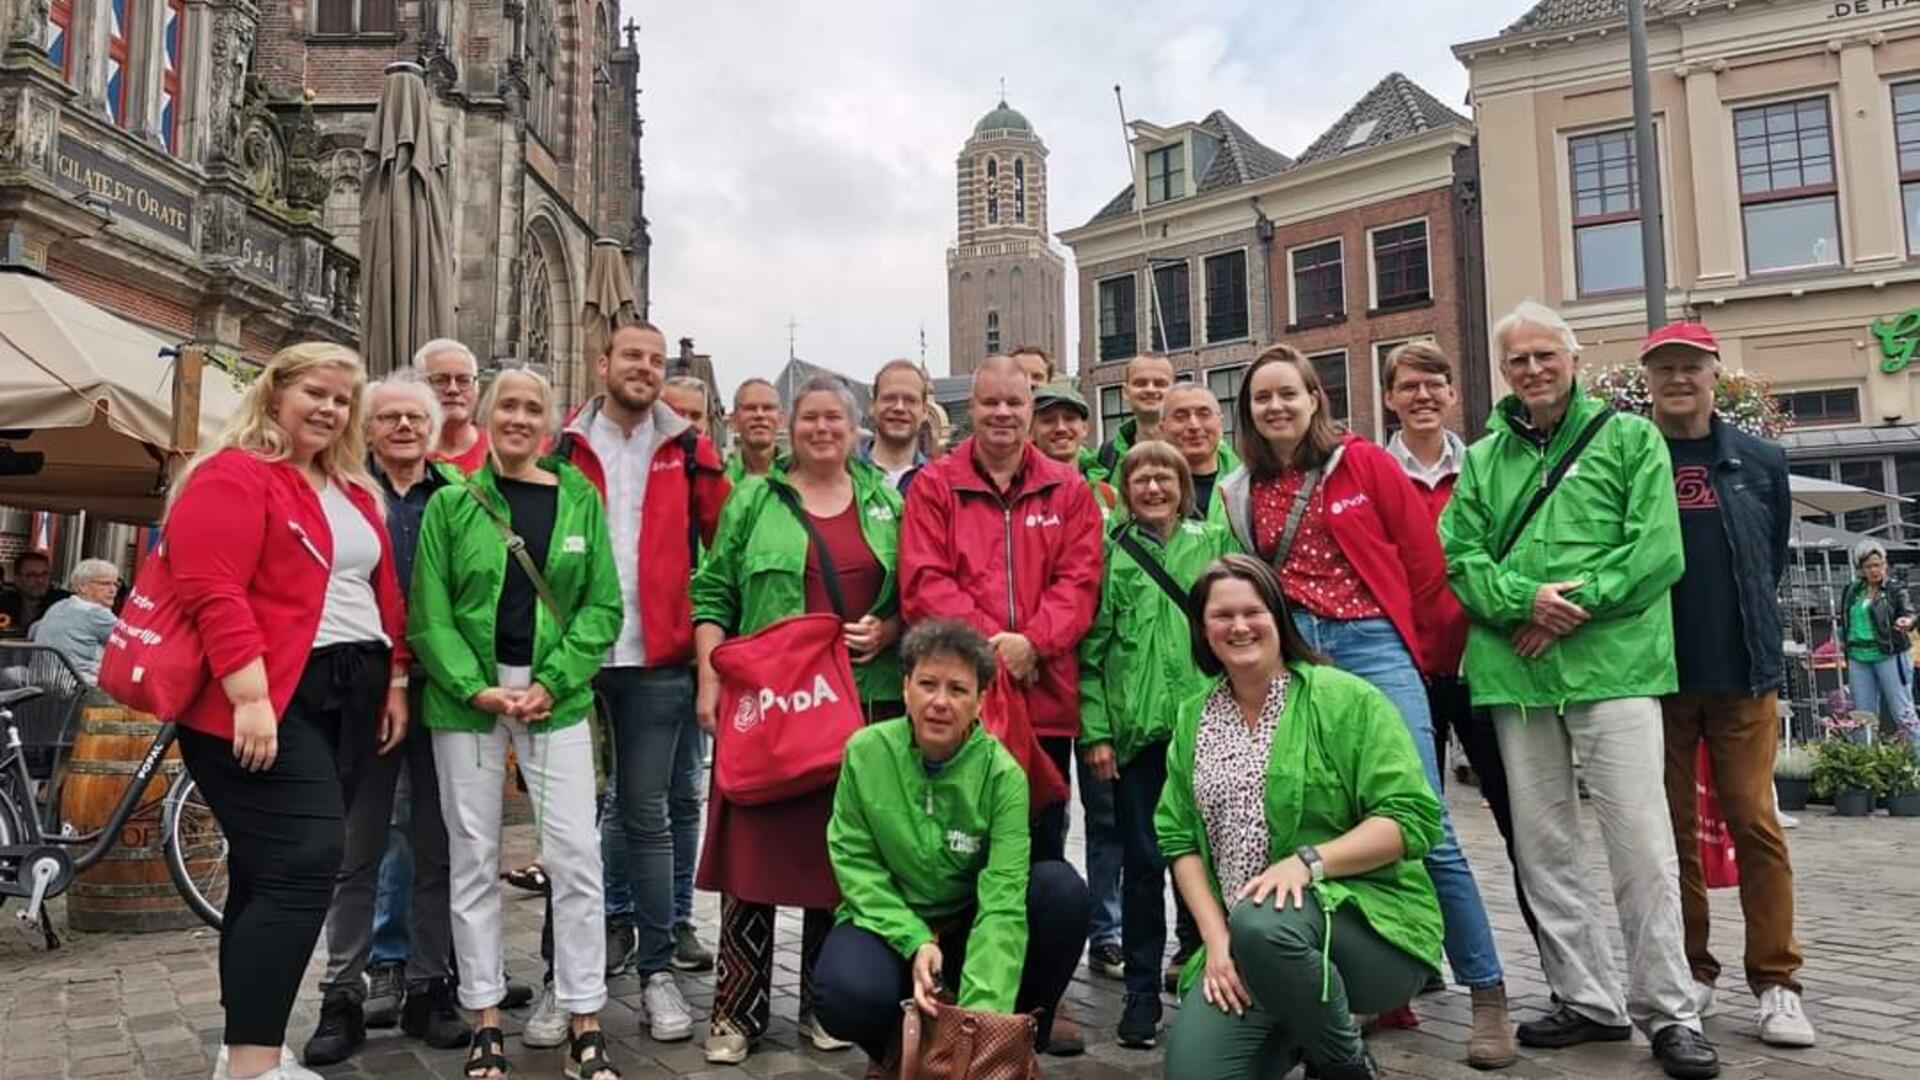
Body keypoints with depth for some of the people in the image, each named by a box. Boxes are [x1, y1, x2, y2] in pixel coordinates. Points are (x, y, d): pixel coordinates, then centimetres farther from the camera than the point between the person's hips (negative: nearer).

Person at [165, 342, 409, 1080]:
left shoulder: (355, 492, 19)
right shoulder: (231, 476, -6)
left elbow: (385, 593, 21)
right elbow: (213, 595, -17)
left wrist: (395, 681, 14)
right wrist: (251, 697, -23)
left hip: (345, 699, 8)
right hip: (266, 705, -8)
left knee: (274, 871, 12)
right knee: (305, 864, -15)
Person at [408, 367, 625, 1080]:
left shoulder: (580, 500, 5)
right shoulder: (451, 503, 3)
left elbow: (603, 606, 2)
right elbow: (428, 613, -1)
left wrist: (550, 683, -9)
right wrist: (477, 688, -12)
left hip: (557, 695, 0)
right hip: (466, 696, 0)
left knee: (576, 856, -2)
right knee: (474, 859, 7)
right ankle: (486, 1021, 20)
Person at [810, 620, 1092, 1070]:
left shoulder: (1003, 774, -18)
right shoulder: (865, 751, -14)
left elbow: (1003, 899, -25)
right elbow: (854, 860, -9)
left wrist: (983, 1009, -38)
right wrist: (915, 940, -23)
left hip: (969, 924, 1)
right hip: (887, 920, 0)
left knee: (1063, 888, -25)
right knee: (848, 993, -34)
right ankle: (895, 1051, 5)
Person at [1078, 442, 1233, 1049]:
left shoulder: (1215, 543, 8)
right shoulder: (1112, 554, 5)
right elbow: (1092, 648, 2)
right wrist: (1095, 731, -4)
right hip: (1135, 728, -1)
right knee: (1143, 861, 5)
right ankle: (1142, 991, 16)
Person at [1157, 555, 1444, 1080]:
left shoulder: (1346, 699, -5)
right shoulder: (1192, 719, 10)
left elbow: (1413, 818, -12)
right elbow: (1180, 840, 7)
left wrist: (1308, 861, -23)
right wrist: (1216, 938, -6)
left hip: (1365, 919, -4)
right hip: (1238, 938, 5)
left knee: (1265, 925, -37)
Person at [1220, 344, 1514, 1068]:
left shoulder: (1365, 464, 2)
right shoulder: (1239, 492, 11)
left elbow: (1424, 563, 4)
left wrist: (1422, 657, 7)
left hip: (1372, 648, -3)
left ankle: (1488, 994, 7)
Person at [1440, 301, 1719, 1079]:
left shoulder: (1629, 439, 6)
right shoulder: (1482, 458, 14)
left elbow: (1657, 550, -5)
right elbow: (1460, 556, 4)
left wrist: (1575, 606, -14)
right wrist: (1526, 599, -13)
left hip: (1612, 665, -3)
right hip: (1514, 673, 4)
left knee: (1642, 844, -3)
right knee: (1544, 845, 9)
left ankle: (1669, 1012, 11)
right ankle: (1587, 998, 23)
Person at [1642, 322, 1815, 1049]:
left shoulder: (1759, 462, 6)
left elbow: (1773, 561, 15)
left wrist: (1756, 642, 15)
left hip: (1743, 677, 1)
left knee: (1755, 825, 1)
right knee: (1672, 828, 6)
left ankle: (1776, 981, 11)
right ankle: (1689, 971, 18)